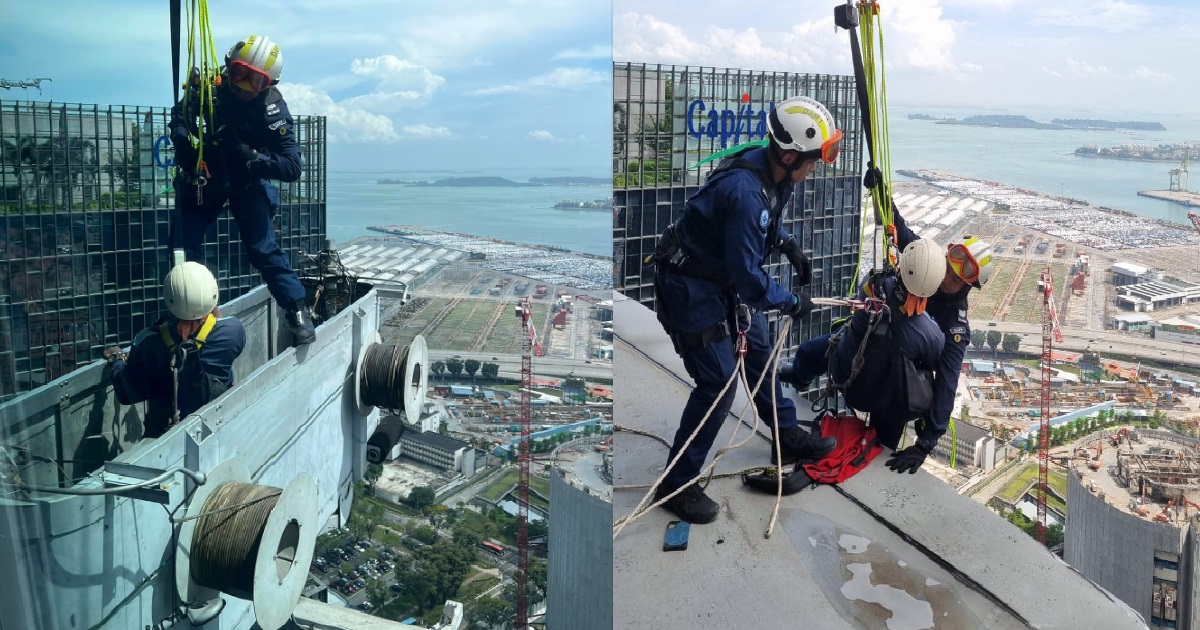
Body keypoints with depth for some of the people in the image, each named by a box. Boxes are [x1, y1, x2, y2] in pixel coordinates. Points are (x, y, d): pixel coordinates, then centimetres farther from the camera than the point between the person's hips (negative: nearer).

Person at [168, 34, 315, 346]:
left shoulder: (272, 109, -27)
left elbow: (292, 168, -30)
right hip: (204, 178, 3)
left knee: (263, 248, -13)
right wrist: (184, 143, -17)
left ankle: (298, 311, 0)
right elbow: (180, 113, 2)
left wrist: (252, 158, -42)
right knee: (183, 242, 0)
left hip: (246, 185, -3)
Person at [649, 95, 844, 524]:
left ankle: (788, 438, 41)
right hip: (690, 287, -10)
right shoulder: (746, 194, -34)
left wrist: (789, 245, 3)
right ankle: (677, 484, 4)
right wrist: (792, 303, -13)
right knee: (718, 382, -9)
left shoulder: (772, 171, -5)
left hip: (726, 278, 10)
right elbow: (748, 277, -28)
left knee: (758, 352, 20)